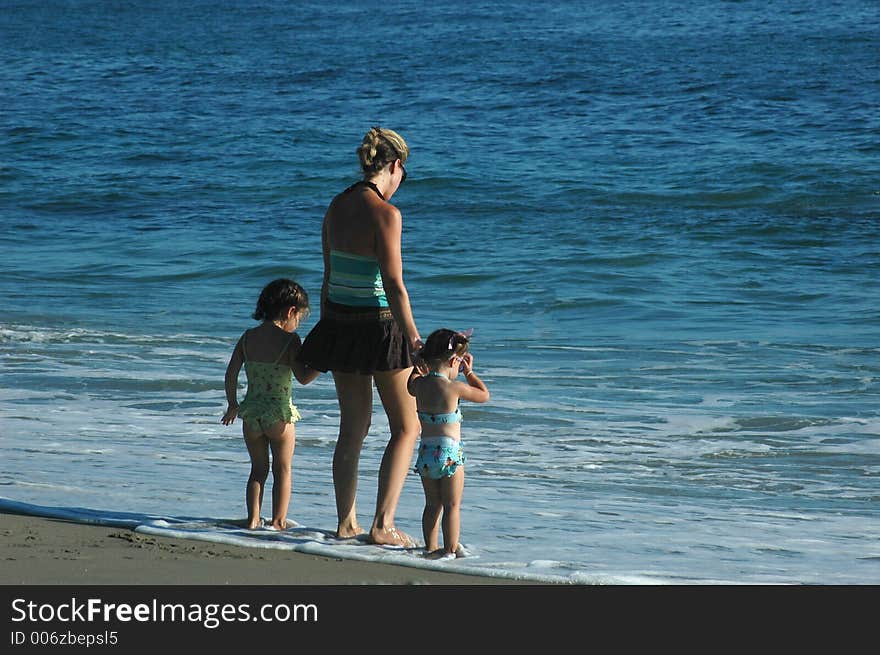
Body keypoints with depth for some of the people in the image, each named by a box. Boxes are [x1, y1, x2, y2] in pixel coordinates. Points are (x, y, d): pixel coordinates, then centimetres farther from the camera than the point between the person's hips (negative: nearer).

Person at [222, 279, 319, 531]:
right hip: (279, 414, -4)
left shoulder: (248, 337, 4)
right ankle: (278, 521, 7)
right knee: (282, 470, 10)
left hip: (251, 413, 4)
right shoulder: (289, 340, -11)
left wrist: (232, 404, 16)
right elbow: (303, 378, -14)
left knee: (258, 469, 16)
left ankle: (253, 519, 10)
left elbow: (231, 374, 5)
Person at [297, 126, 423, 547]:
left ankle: (346, 522, 23)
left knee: (353, 428, 18)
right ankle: (382, 525, 0)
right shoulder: (385, 213, -17)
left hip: (339, 320, 7)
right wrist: (415, 340, -17)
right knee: (407, 427, 7)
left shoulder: (337, 207, 4)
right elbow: (394, 285, -20)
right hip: (379, 325, -7)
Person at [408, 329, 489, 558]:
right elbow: (484, 395, 3)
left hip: (426, 451, 6)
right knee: (452, 505, 2)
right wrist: (469, 372, 13)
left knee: (432, 504, 15)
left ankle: (430, 547, 20)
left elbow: (411, 386, 28)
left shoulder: (419, 384, 1)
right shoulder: (454, 387, -14)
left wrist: (421, 366, 32)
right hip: (449, 453, -6)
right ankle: (451, 549, 2)